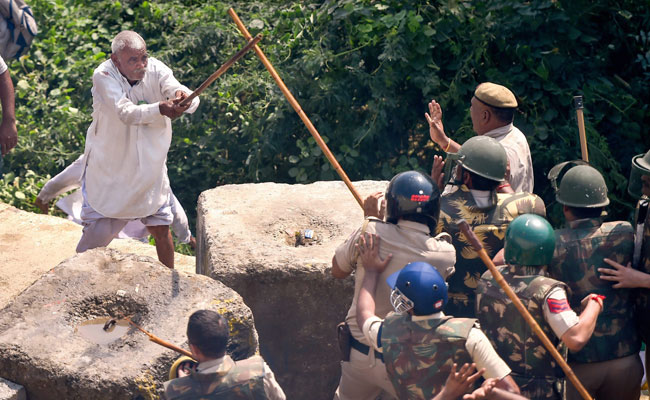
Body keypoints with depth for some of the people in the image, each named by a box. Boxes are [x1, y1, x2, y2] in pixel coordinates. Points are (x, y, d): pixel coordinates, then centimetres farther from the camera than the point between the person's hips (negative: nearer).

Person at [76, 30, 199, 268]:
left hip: (150, 167, 3)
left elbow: (192, 102, -24)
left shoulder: (156, 70, -11)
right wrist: (160, 108, -53)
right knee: (97, 234, 4)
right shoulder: (104, 76, -20)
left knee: (161, 230, 9)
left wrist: (183, 97, -49)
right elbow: (126, 113, -36)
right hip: (109, 168, -3)